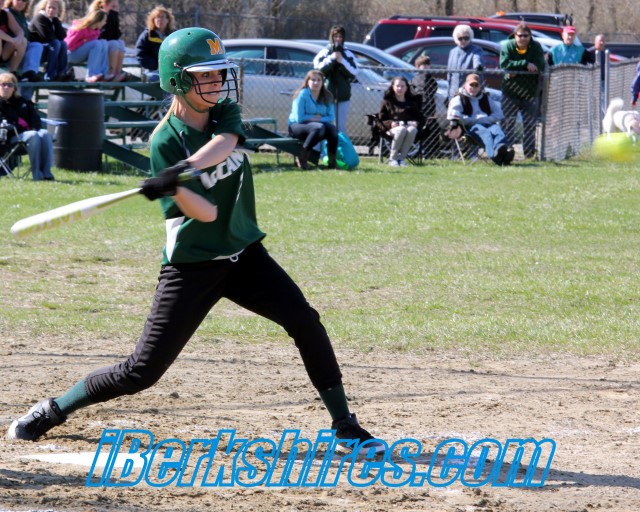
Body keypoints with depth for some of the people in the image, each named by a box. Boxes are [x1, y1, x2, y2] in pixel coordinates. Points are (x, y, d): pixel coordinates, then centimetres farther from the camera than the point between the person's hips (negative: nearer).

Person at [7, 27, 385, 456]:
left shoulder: (226, 114, -1)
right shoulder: (165, 141, -14)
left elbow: (222, 144, -26)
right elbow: (205, 213, -22)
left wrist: (181, 170, -43)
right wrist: (174, 187, -41)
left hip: (243, 253, 4)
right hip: (191, 265, -4)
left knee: (305, 322, -13)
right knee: (143, 372, -4)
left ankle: (344, 426, -2)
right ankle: (53, 411, 15)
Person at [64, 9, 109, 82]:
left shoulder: (96, 30, 4)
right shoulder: (81, 29, -21)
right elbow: (69, 45, -20)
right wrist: (84, 42, -16)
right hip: (71, 54, -8)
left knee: (103, 43, -14)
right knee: (96, 44, -27)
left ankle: (104, 74, -24)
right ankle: (91, 76, -36)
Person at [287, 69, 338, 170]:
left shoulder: (326, 97, 7)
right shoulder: (302, 94, -10)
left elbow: (331, 117, 3)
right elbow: (299, 118, -14)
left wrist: (319, 119, -14)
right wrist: (314, 118, -10)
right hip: (297, 127, -5)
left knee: (332, 128, -26)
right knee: (318, 127, -36)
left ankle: (332, 160, -18)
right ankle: (302, 158, -26)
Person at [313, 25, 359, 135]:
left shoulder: (348, 54, 10)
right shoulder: (324, 53, 8)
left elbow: (354, 72, 0)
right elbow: (318, 68, -6)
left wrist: (342, 61, -8)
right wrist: (331, 58, -12)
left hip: (343, 95, 1)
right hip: (327, 93, -1)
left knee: (341, 126, 2)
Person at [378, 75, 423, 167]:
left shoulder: (412, 102, 23)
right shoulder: (387, 101, 15)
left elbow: (419, 117, 20)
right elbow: (381, 119, 8)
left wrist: (416, 123, -4)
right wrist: (390, 123, -12)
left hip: (409, 125, 2)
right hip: (393, 128, -2)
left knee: (412, 130, -37)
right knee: (401, 130, -40)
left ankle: (402, 158, -29)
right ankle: (392, 158, -29)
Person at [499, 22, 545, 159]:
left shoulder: (536, 47, -1)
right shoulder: (507, 46, -4)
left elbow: (540, 67, -14)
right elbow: (504, 64, -20)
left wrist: (516, 71, -21)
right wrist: (525, 64, -25)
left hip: (530, 91, 1)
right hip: (510, 90, -1)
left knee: (530, 123, 3)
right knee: (508, 121, -4)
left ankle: (529, 152, 8)